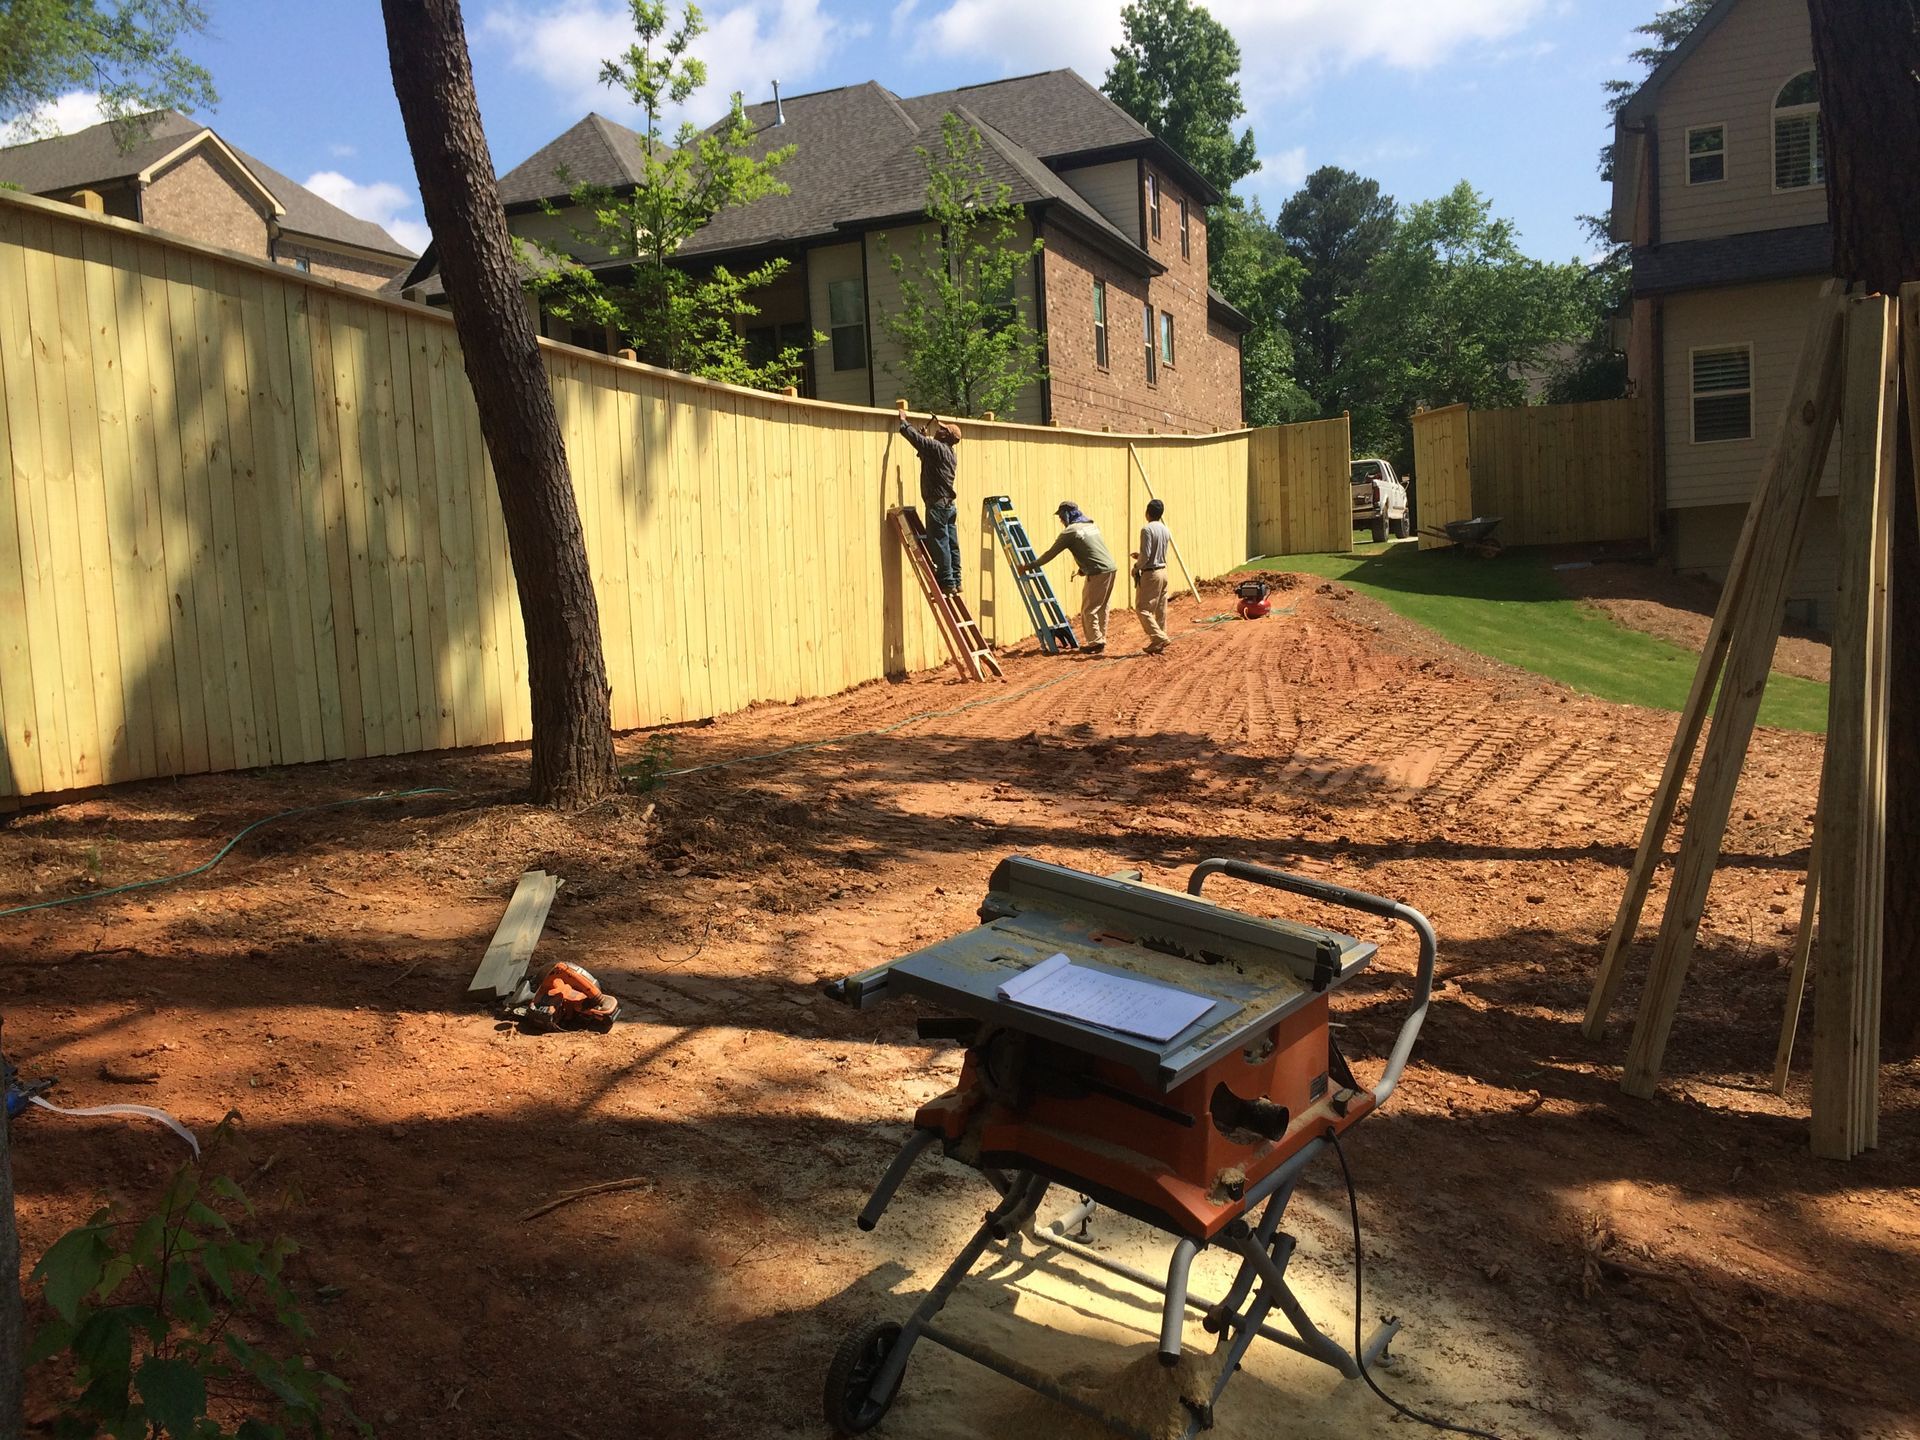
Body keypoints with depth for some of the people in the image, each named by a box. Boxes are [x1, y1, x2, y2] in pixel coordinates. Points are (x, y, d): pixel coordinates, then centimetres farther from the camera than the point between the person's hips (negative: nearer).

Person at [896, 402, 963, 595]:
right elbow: (923, 442, 32)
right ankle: (955, 581, 12)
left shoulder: (937, 448, -11)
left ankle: (947, 582, -5)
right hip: (950, 504, 9)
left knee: (939, 543, -6)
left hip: (938, 505, -9)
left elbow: (915, 437, -13)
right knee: (951, 544, 9)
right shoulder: (948, 453, 16)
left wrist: (904, 421, 3)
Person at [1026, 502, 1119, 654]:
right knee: (1102, 608, 14)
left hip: (1098, 573, -8)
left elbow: (1051, 553, -4)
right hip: (1111, 569, 8)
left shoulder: (1070, 531, -6)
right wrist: (1083, 569, 24)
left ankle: (1095, 642, -4)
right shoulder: (1091, 525, 18)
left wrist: (1031, 566, 3)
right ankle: (1101, 640, 18)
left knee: (1088, 610, -2)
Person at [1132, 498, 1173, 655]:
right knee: (1160, 609, 11)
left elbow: (1146, 555, -20)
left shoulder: (1147, 529, -15)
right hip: (1163, 572, 8)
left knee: (1142, 608, -3)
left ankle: (1159, 638, -13)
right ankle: (1159, 642, 14)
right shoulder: (1165, 530, 9)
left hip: (1150, 574, -8)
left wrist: (1136, 567, -4)